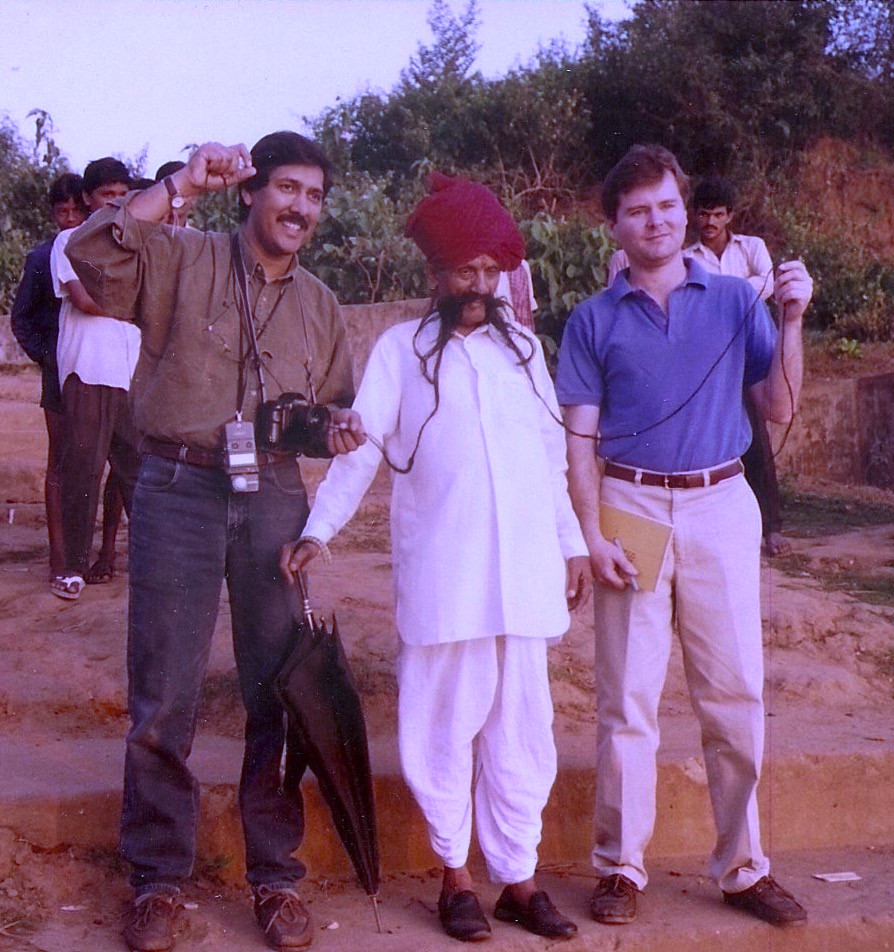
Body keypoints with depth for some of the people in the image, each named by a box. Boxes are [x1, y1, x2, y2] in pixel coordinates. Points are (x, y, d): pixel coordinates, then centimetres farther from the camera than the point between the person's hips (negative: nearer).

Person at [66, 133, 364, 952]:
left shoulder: (320, 305, 15)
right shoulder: (182, 258, 0)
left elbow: (337, 405, 24)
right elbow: (94, 254, -18)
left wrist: (341, 426, 1)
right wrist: (181, 187, -20)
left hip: (275, 497, 4)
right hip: (180, 491, -3)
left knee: (279, 692, 6)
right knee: (164, 697, 2)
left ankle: (276, 874, 20)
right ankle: (158, 878, 17)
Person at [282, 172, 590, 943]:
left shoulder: (523, 345, 14)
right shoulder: (402, 347, 4)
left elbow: (552, 455, 18)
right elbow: (360, 446, -2)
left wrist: (573, 543, 17)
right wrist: (319, 530, -12)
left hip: (524, 570, 3)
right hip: (441, 576, -3)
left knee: (521, 727, 6)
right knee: (446, 722, 3)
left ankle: (518, 877, 16)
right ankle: (455, 874, 17)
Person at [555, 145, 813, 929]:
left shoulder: (734, 300, 7)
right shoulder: (595, 320, 5)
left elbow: (779, 407, 2)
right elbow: (580, 439, 2)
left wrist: (791, 320, -9)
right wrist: (592, 535, -7)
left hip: (721, 506, 1)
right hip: (632, 507, -1)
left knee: (737, 695, 4)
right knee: (627, 698, 3)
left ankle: (744, 866, 16)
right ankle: (621, 867, 14)